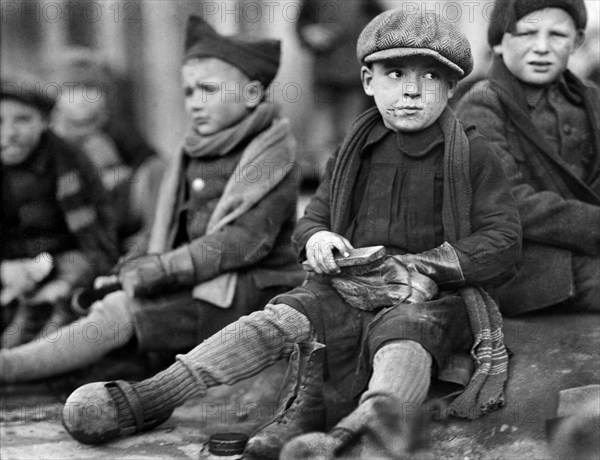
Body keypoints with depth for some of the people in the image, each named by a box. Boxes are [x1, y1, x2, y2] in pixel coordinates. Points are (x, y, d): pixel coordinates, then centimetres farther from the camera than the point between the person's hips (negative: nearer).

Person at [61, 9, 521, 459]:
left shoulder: (473, 155, 1)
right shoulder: (356, 152, 14)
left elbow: (504, 244, -4)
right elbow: (312, 217, 20)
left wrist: (425, 266, -16)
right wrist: (315, 238, -7)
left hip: (431, 295, -3)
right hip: (350, 286, 3)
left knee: (402, 337, -37)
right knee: (284, 317, -22)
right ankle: (149, 397, -30)